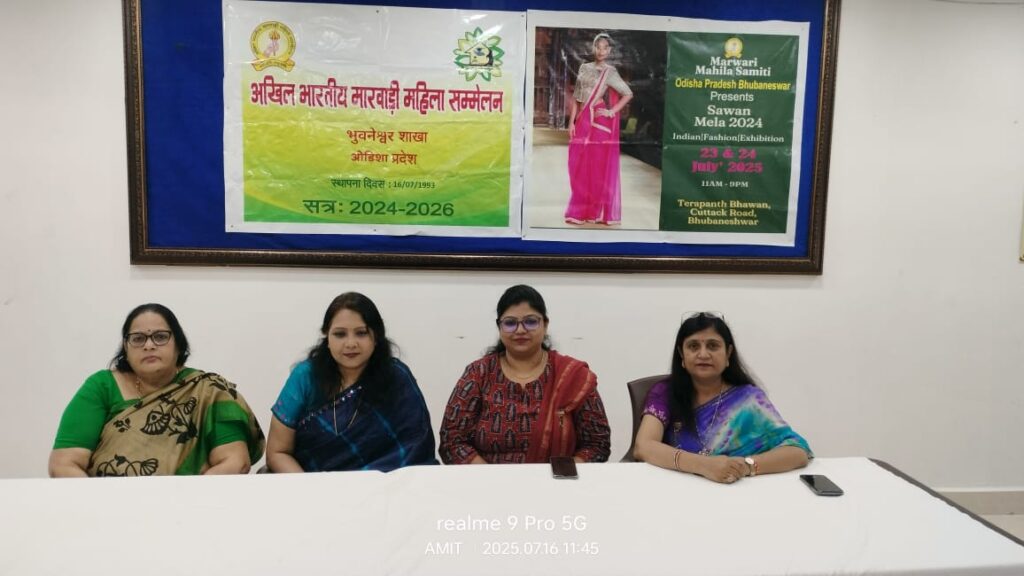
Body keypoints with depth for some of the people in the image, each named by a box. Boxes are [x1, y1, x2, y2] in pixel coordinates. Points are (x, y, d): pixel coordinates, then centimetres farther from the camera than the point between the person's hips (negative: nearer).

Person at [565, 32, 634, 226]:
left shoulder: (610, 72, 0)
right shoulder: (584, 68, 12)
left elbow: (628, 94, -4)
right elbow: (577, 97, 12)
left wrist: (612, 112, -9)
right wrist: (572, 121, 5)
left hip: (600, 123, -4)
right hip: (583, 123, 5)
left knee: (600, 168, -2)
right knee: (580, 167, 4)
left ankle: (598, 212, 5)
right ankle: (580, 211, 11)